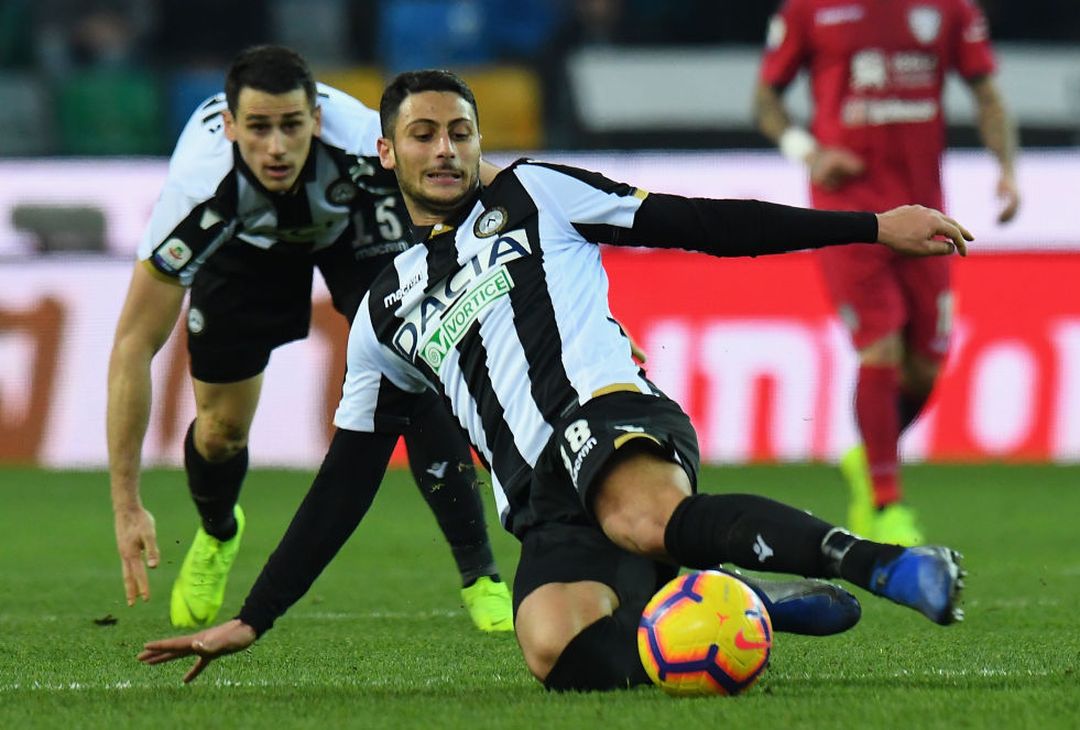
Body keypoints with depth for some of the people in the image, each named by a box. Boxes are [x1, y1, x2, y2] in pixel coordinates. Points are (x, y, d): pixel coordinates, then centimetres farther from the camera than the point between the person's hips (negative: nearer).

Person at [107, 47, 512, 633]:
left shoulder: (365, 149, -42)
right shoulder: (200, 185, -42)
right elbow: (134, 345, -36)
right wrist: (126, 506, -38)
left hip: (356, 220, 0)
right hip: (246, 238, 1)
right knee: (221, 428, 1)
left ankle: (481, 578, -10)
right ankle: (218, 534, 38)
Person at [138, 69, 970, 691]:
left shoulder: (532, 195, 18)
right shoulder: (387, 312, 27)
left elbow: (705, 225, 15)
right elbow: (344, 485, 30)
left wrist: (871, 226, 8)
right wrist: (252, 621, 25)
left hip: (609, 413, -3)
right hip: (545, 506, 3)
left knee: (645, 520, -42)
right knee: (558, 652, -33)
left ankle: (892, 567, -45)